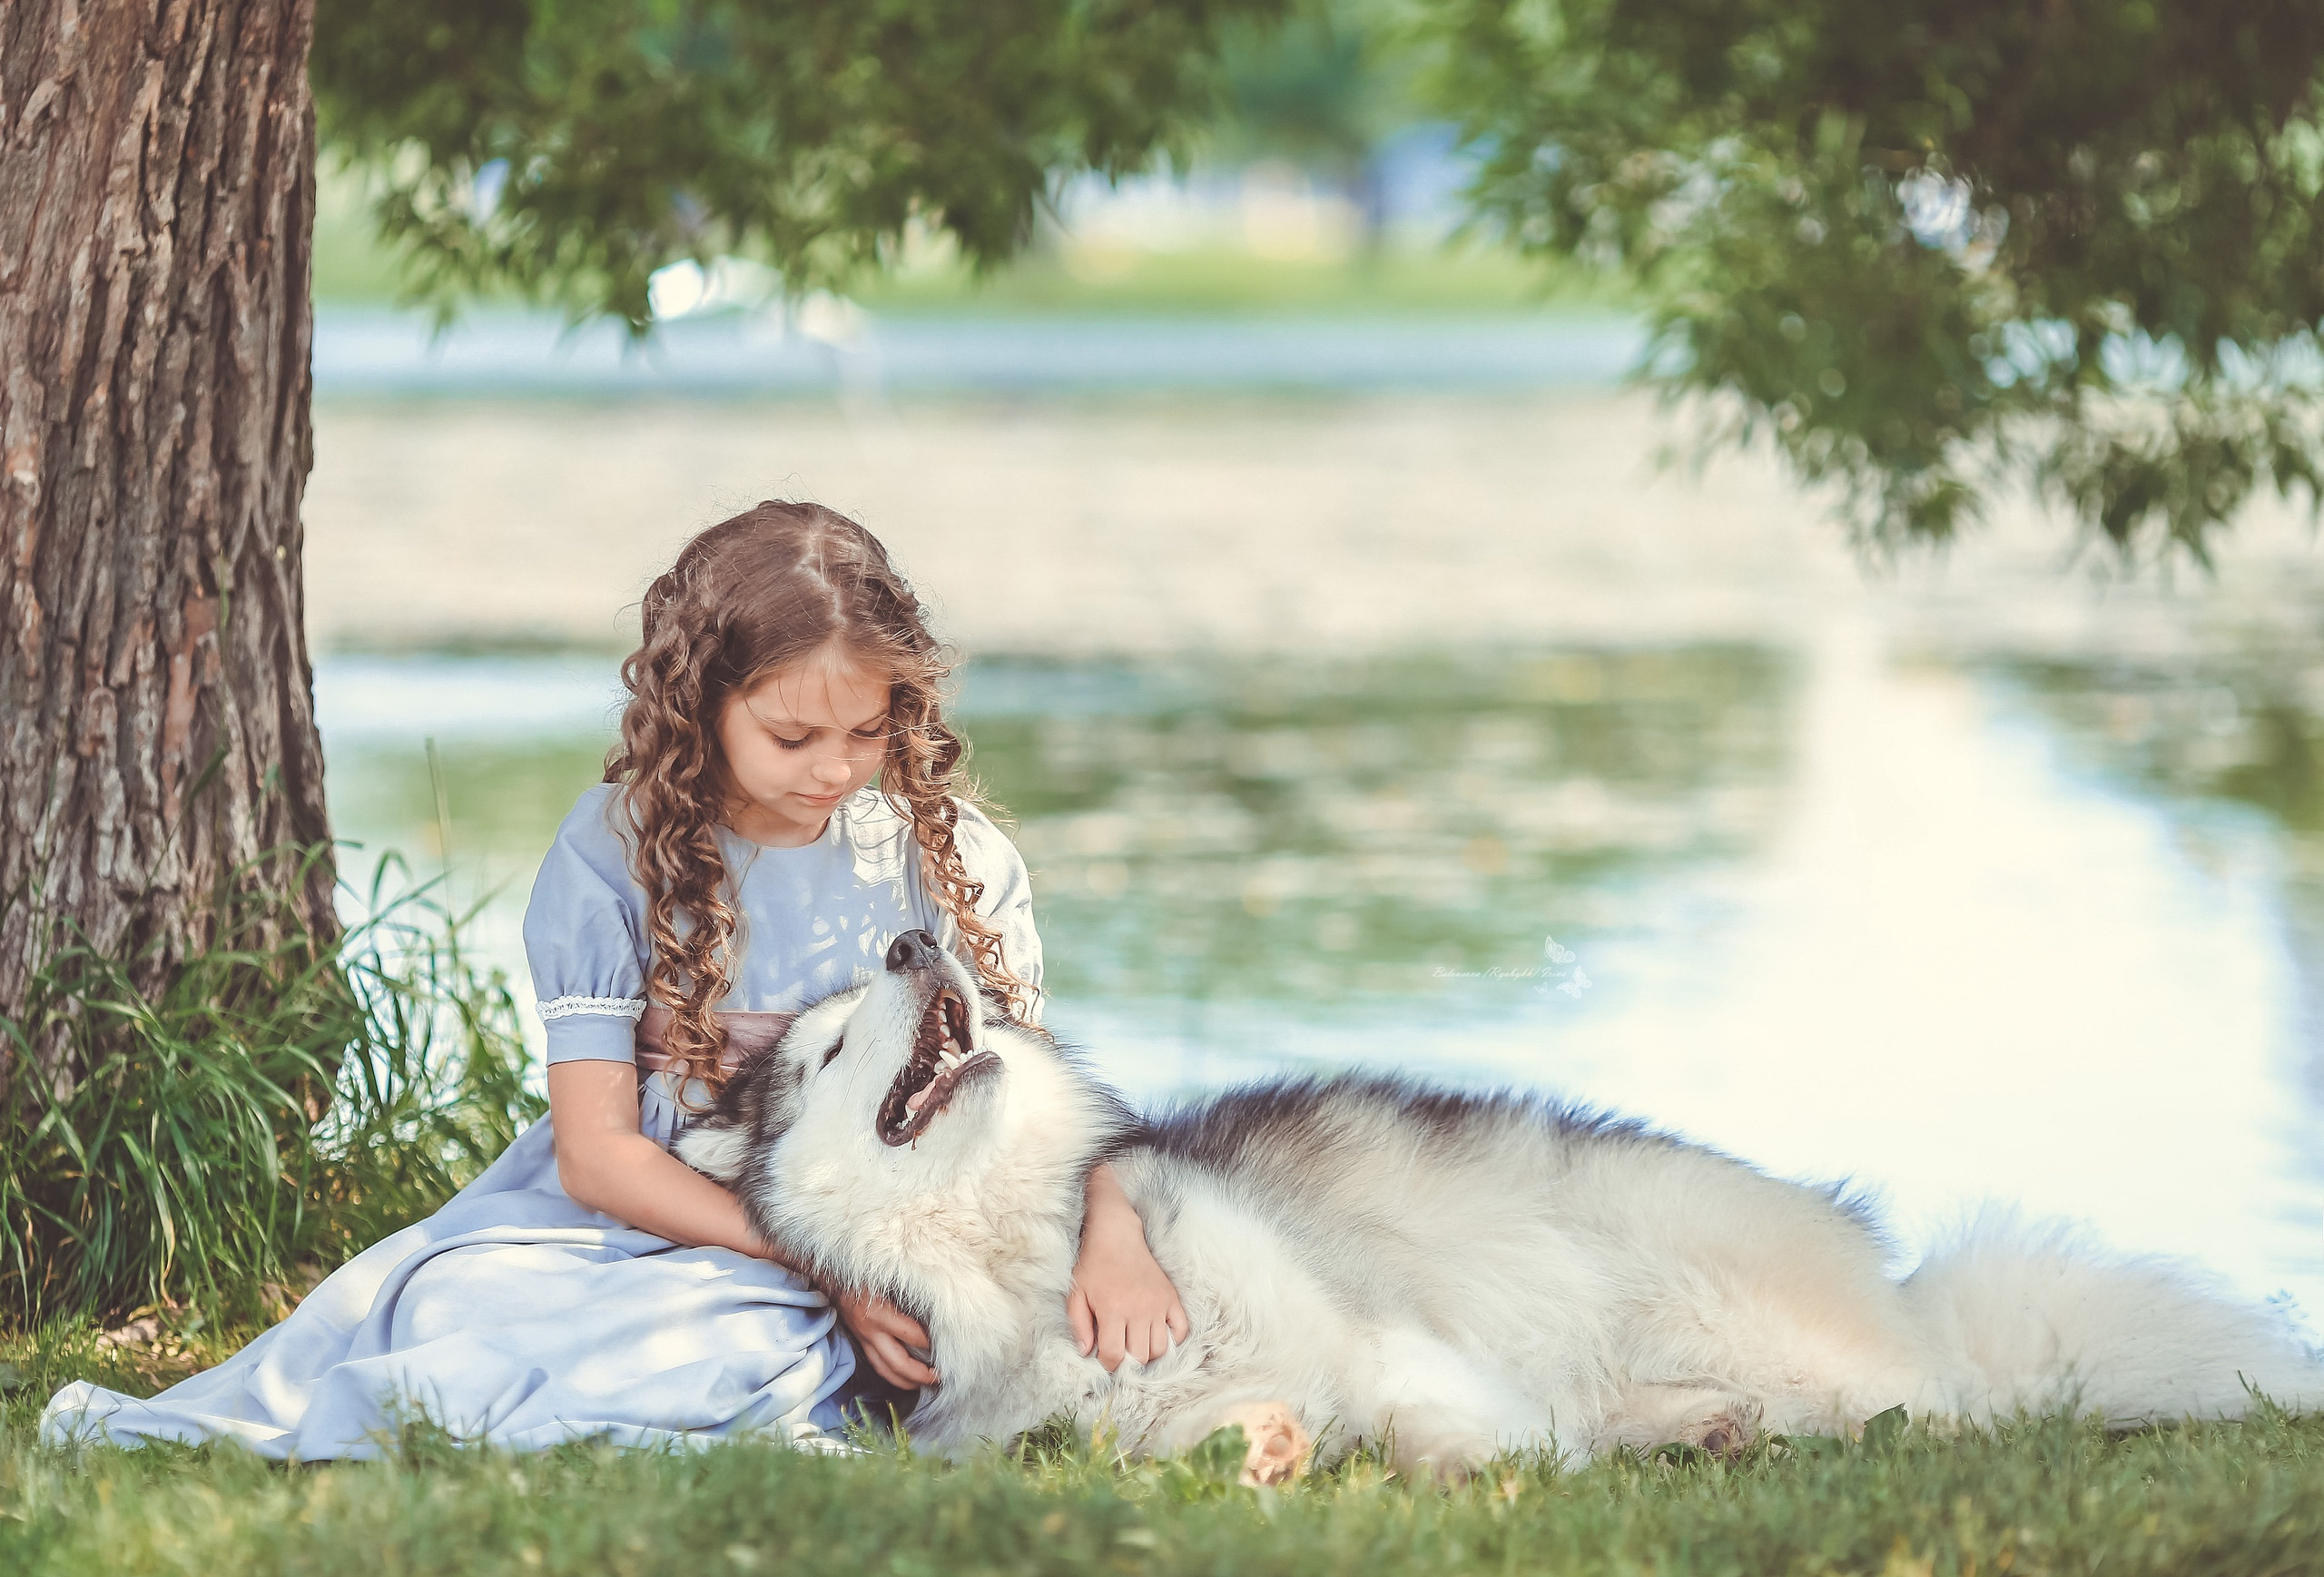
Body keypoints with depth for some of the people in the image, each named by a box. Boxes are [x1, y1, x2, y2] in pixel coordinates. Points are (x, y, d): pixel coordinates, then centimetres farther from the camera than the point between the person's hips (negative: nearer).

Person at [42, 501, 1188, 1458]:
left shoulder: (953, 858, 3)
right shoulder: (614, 854, -3)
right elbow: (599, 1152, -6)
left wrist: (1110, 1227, -16)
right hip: (609, 1230, 0)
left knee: (764, 1354, -37)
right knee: (449, 1299, -36)